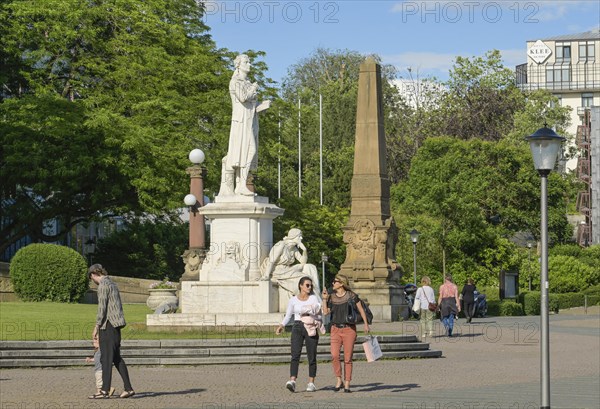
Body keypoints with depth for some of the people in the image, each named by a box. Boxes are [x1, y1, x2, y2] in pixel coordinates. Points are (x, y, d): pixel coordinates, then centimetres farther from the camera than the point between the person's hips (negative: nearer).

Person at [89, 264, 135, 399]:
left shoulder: (103, 285, -11)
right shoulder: (112, 284, 17)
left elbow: (102, 308, -16)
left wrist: (97, 327, -11)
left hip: (108, 324, -9)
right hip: (117, 324, 9)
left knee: (106, 358, -6)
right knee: (116, 357, 11)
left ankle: (105, 390, -5)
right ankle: (128, 388, 9)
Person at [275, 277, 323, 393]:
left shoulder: (314, 298, 6)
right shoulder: (293, 300, 7)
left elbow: (320, 312, 0)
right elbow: (288, 316, 13)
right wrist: (281, 326, -1)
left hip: (311, 329, 0)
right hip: (298, 328, 0)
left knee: (311, 356, 1)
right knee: (295, 355, -15)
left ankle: (311, 383, 10)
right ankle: (292, 381, -27)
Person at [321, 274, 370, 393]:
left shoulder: (351, 296, -1)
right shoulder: (332, 296, 9)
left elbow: (361, 310, 4)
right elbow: (326, 312, 6)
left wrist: (366, 324, -2)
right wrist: (324, 299, -2)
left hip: (349, 329, -2)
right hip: (336, 329, 2)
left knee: (348, 358, -1)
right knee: (334, 356, -14)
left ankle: (347, 384, 5)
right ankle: (338, 380, 1)